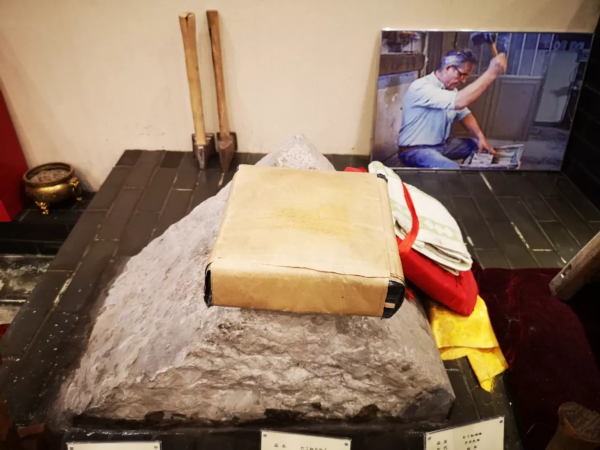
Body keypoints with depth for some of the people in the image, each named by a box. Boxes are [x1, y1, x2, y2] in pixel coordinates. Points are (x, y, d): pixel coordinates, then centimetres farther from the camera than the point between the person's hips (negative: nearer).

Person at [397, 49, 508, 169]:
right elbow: (459, 102, -35)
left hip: (441, 145, 10)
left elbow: (464, 114, 16)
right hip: (415, 150, -10)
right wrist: (491, 73, -34)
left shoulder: (450, 89, 8)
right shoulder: (420, 87, -23)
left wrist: (481, 137, -1)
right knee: (452, 171, -34)